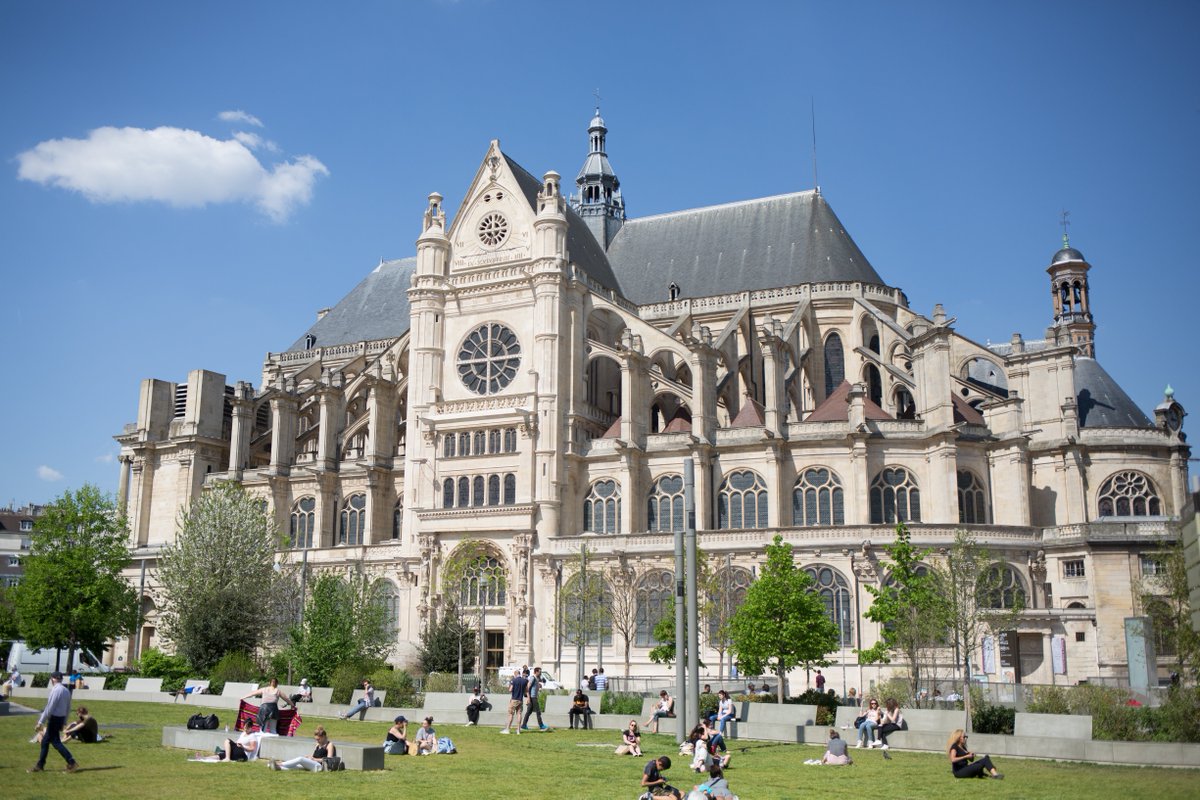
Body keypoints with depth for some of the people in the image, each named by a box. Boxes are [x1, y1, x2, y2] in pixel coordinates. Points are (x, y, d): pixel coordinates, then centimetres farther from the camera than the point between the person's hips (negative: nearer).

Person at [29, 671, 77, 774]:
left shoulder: (55, 690, -17)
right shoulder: (66, 690, 9)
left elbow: (49, 708, -19)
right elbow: (68, 709, 14)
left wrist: (40, 722, -15)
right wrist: (63, 723, 21)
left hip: (54, 718, -9)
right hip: (61, 718, 9)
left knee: (56, 742, -3)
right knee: (45, 741, 18)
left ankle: (72, 763, -6)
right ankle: (40, 765, 25)